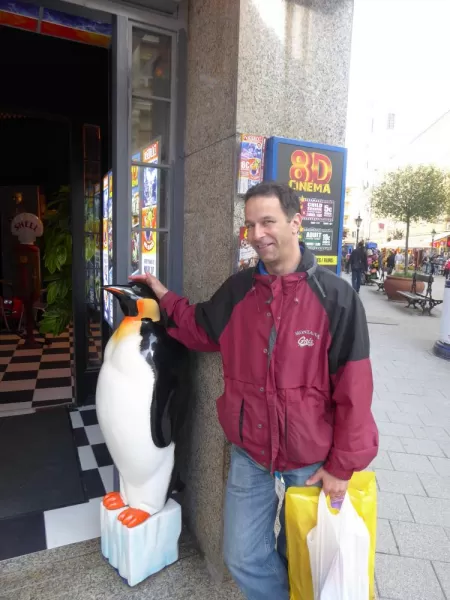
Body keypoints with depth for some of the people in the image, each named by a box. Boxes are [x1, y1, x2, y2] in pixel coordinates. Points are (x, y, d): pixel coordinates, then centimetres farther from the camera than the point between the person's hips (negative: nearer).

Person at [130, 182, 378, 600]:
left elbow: (353, 390, -14)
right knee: (242, 558, 16)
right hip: (249, 451, 3)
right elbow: (202, 331, 13)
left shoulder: (334, 296, -17)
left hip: (311, 458, -2)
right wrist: (164, 298, 4)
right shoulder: (237, 290, -6)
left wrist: (342, 465, -10)